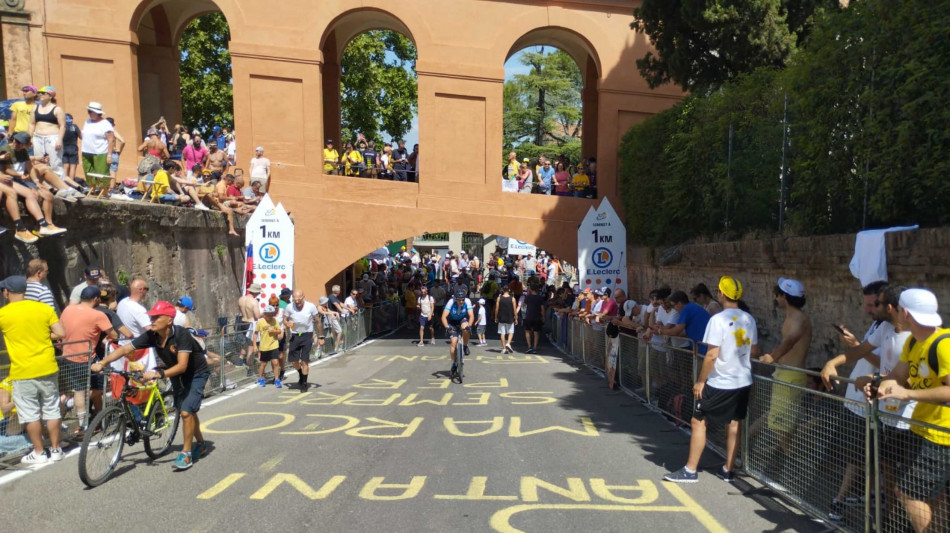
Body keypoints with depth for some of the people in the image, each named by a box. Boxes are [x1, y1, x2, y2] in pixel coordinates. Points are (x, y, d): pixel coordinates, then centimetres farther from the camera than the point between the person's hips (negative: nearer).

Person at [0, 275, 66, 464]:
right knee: (52, 410, 12)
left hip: (22, 372, -3)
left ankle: (38, 453, 15)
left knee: (30, 414, 8)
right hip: (47, 368, 3)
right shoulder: (44, 308, -1)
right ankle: (56, 450, 19)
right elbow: (61, 334, -5)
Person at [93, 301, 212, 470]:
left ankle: (186, 453, -2)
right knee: (188, 411, 16)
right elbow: (125, 349, -15)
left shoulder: (181, 334, -33)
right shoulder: (151, 336, -16)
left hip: (196, 374, -7)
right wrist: (102, 363, -27)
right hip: (177, 375, 7)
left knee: (186, 411, -17)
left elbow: (182, 366, -39)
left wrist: (158, 374, -50)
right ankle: (201, 445, 35)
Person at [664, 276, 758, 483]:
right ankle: (728, 470, 22)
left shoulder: (718, 319, -16)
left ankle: (690, 471, 6)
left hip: (719, 383, -7)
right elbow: (754, 350, 13)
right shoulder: (749, 319, 4)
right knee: (734, 424, 14)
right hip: (743, 381, 7)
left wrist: (700, 381, -11)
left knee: (698, 422, 2)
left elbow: (712, 355, -19)